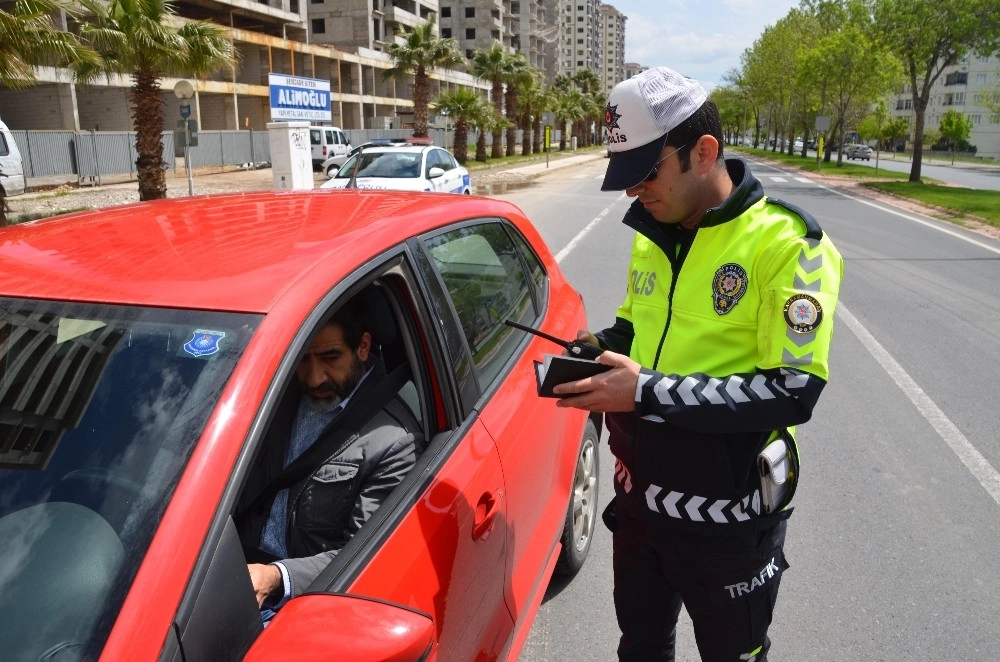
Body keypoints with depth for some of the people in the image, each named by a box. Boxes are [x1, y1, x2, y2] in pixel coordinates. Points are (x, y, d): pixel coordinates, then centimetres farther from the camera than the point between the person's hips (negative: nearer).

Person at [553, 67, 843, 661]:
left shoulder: (786, 243, -19)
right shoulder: (651, 236, 3)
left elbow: (794, 391, -24)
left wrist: (649, 393, -29)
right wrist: (603, 345, -6)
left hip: (727, 517, -6)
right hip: (639, 496, 6)